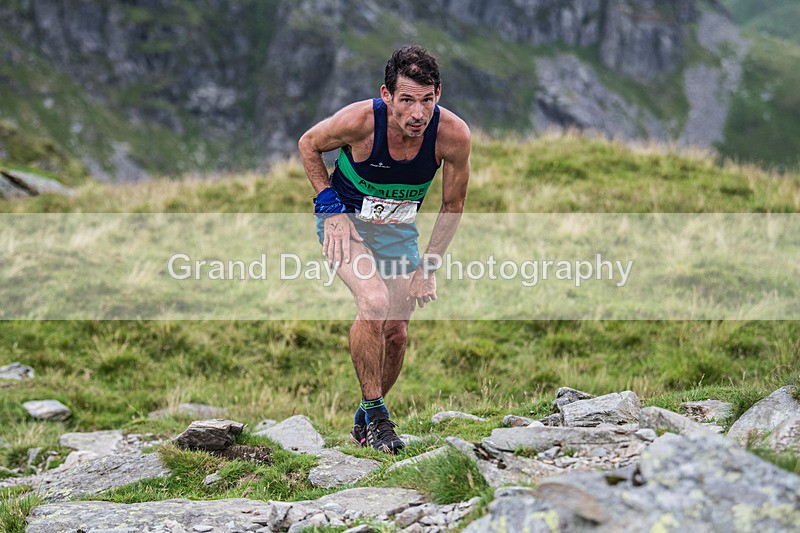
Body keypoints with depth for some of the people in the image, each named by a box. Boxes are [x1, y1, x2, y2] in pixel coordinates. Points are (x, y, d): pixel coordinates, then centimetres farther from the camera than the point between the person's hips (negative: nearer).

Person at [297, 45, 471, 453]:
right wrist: (331, 207, -15)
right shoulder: (360, 120, -31)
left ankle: (364, 420, 27)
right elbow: (308, 144, -8)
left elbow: (453, 204, -6)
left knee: (395, 332, 2)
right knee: (375, 302, -27)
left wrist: (429, 267, -7)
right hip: (346, 219, -3)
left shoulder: (453, 135, -25)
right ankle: (375, 412, -10)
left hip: (399, 229, 3)